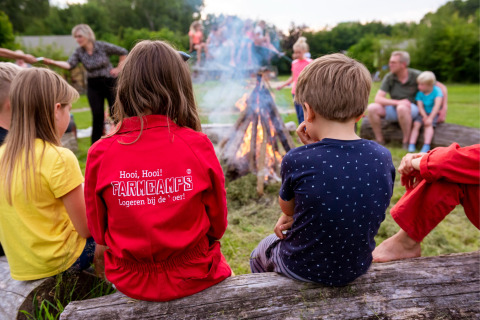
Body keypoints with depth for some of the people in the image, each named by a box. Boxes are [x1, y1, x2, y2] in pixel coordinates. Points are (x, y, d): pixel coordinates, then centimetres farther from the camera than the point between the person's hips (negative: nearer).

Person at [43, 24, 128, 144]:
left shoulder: (103, 46, -10)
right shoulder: (79, 52, -3)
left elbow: (123, 52, -2)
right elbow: (69, 65, -18)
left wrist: (119, 69, -4)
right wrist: (53, 62, -34)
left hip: (109, 83, -2)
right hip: (93, 86, 2)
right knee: (97, 116, 0)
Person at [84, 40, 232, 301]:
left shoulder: (100, 153, -17)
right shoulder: (198, 145, -21)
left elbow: (98, 231, -3)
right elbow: (218, 224, -8)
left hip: (130, 282, 2)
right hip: (191, 278, -1)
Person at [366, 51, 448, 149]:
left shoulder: (416, 76, -9)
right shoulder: (389, 77, -4)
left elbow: (442, 87, -1)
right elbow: (378, 98, -15)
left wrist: (444, 108, -9)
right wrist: (397, 102, -29)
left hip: (413, 109, -3)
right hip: (394, 109, 3)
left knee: (402, 108, -38)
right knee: (372, 108, -23)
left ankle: (406, 141, -21)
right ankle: (380, 141, -10)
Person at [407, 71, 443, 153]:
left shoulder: (437, 90, -12)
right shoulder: (420, 93, -2)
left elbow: (437, 105, -21)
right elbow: (420, 107, -8)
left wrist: (430, 118, -28)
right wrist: (425, 116, -26)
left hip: (433, 113, -3)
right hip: (423, 113, 3)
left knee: (429, 124, -28)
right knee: (416, 124, -21)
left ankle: (426, 146, -36)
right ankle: (411, 145, -27)